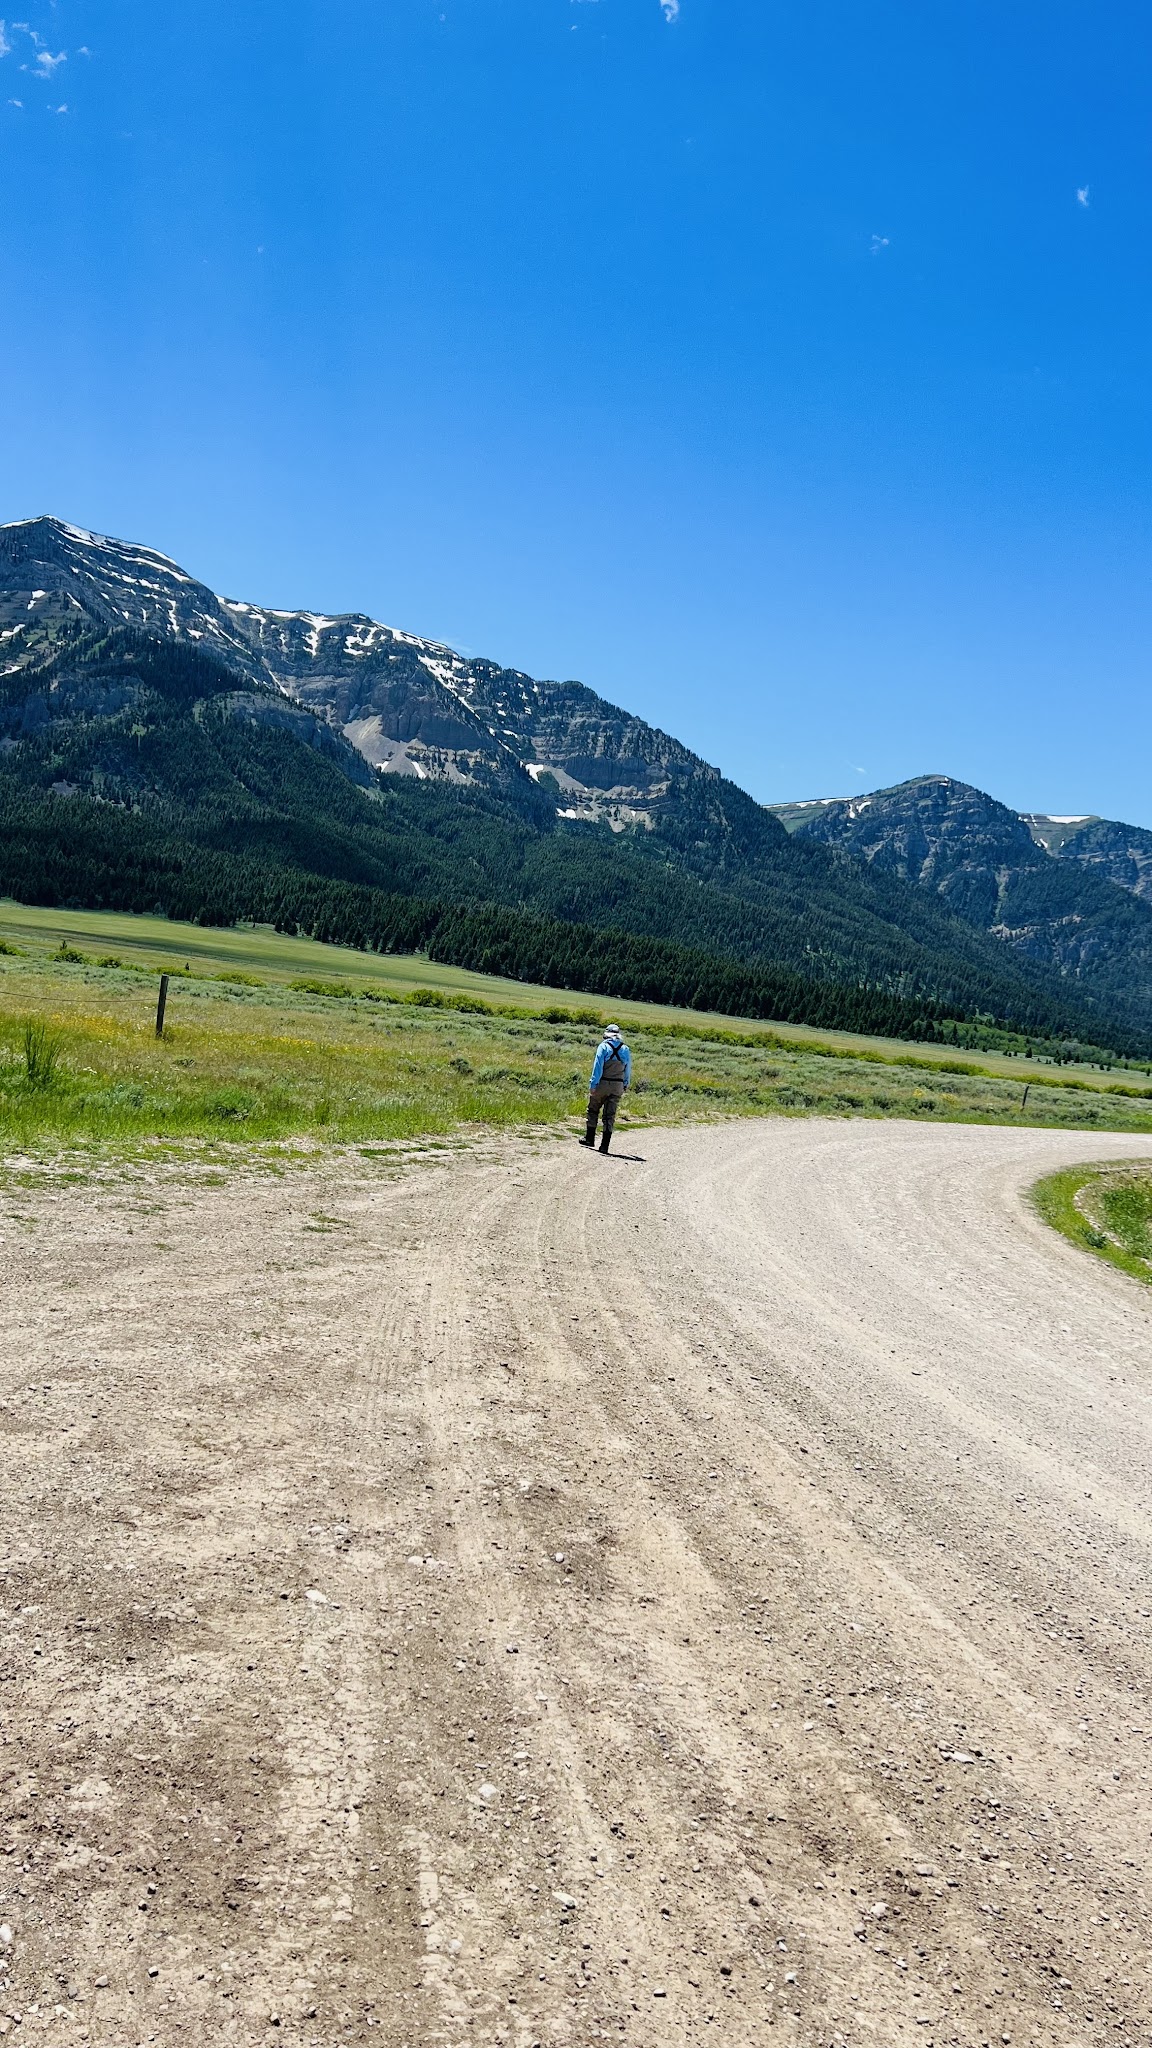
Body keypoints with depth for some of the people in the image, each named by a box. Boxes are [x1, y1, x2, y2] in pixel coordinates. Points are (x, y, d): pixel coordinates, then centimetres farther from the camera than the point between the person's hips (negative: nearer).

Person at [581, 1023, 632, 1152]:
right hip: (617, 1086, 3)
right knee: (610, 1115, 4)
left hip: (602, 1084, -3)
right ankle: (605, 1145, 1)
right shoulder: (625, 1049, 7)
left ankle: (590, 1138, 18)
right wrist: (626, 1085, 23)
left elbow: (598, 1066, -11)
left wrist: (593, 1084, -11)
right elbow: (628, 1070, 12)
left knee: (593, 1110, 14)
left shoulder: (603, 1046, -6)